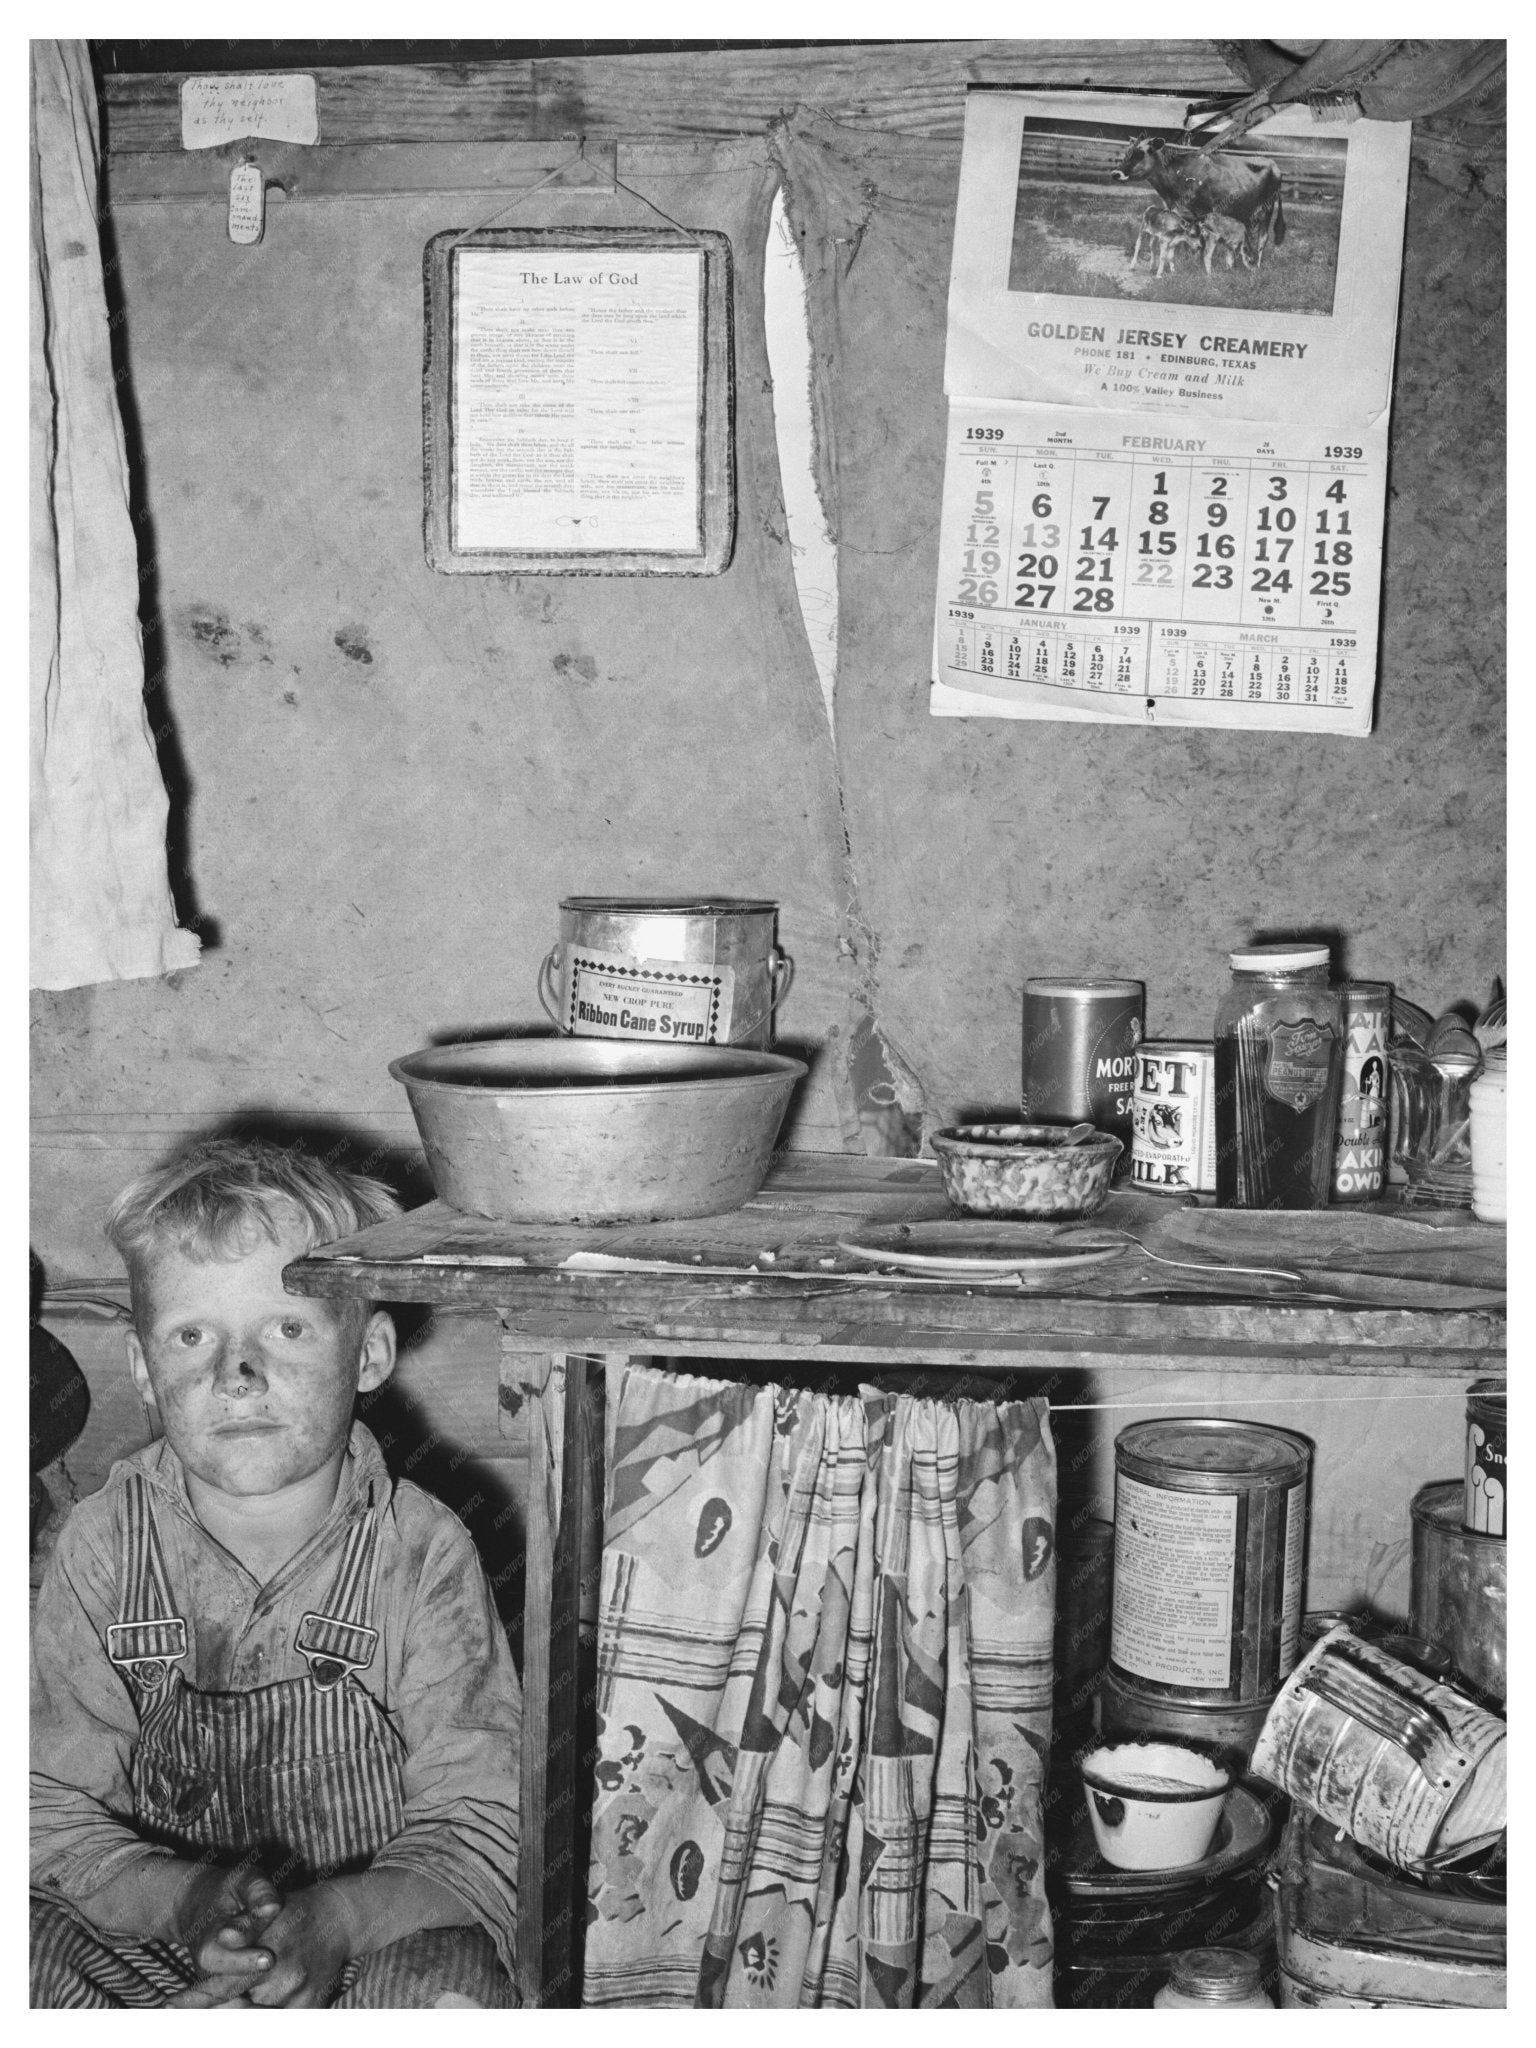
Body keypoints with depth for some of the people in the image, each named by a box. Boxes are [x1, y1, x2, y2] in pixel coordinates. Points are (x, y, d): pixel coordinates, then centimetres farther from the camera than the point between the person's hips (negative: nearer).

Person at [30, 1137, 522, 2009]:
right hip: (148, 1929, 2)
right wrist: (183, 1898, -25)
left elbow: (481, 1833, -12)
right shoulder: (105, 1545, -6)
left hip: (366, 1934, -2)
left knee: (452, 1983, -31)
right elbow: (57, 1816, -6)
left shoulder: (420, 1553, -12)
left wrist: (337, 1918, -31)